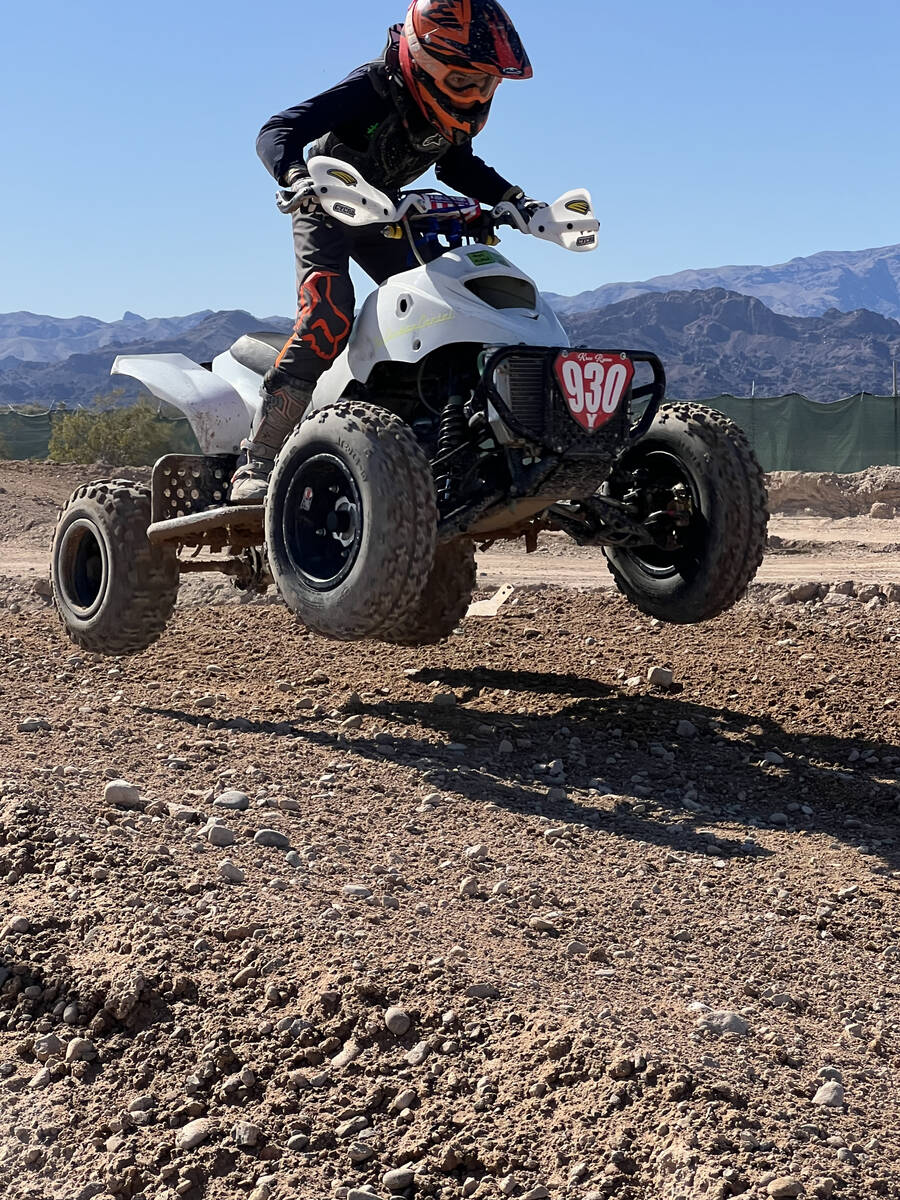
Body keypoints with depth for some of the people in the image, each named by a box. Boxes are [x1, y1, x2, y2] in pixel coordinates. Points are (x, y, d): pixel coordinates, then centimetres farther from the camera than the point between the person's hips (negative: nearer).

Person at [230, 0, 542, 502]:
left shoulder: (455, 110, -8)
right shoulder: (372, 90, -29)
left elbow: (457, 166, 14)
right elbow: (276, 132, -35)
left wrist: (516, 200, 2)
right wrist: (298, 176, -56)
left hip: (381, 212, 8)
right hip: (323, 204, -8)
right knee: (328, 315, -28)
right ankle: (256, 463, -30)